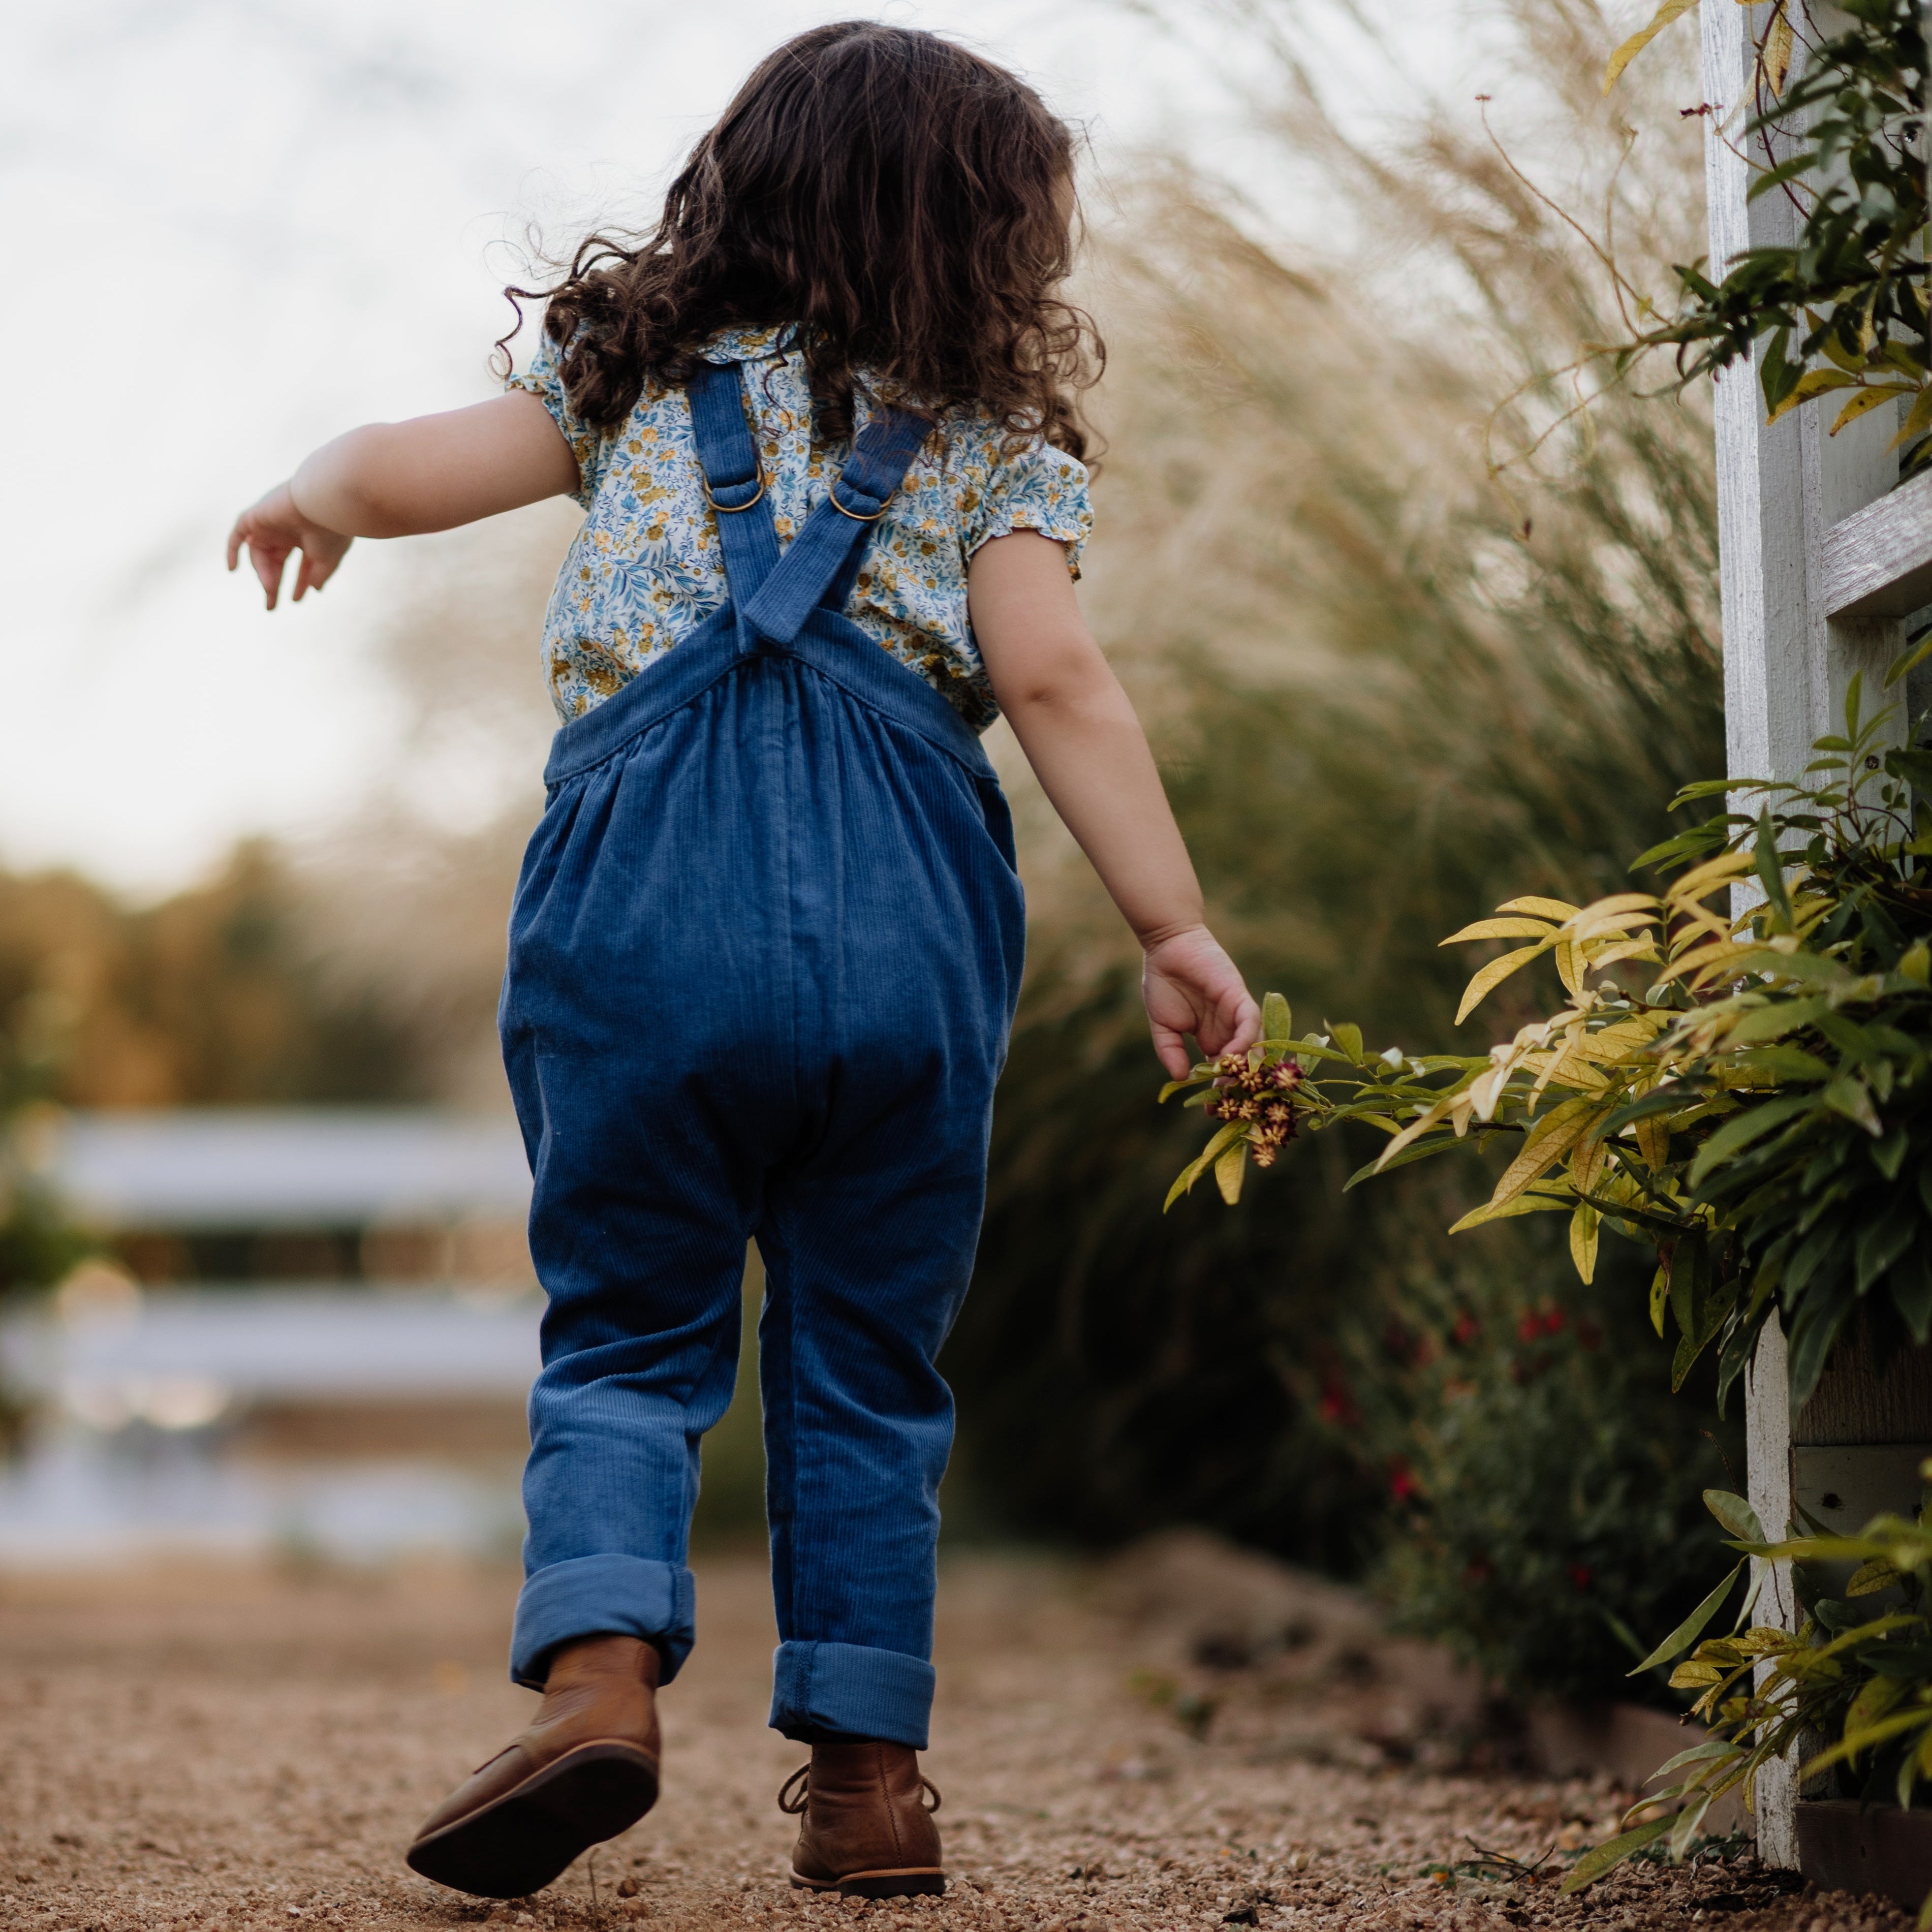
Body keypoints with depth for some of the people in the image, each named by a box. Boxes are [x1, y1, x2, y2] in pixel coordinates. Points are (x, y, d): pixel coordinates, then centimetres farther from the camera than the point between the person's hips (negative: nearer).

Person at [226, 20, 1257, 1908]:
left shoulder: (638, 373, 16)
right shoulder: (989, 442, 11)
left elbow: (411, 464, 13)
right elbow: (1054, 679, -1)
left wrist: (313, 495, 36)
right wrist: (1174, 930, -2)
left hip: (646, 909, 1)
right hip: (902, 933, 0)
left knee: (627, 1330, 10)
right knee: (865, 1363, 12)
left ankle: (598, 1666, -13)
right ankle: (865, 1770, 13)